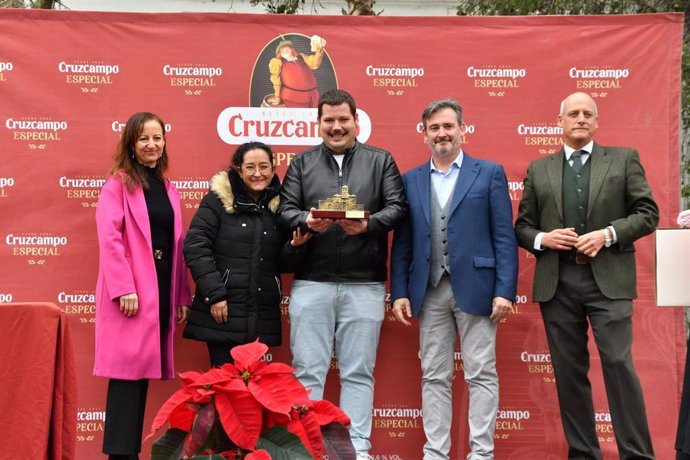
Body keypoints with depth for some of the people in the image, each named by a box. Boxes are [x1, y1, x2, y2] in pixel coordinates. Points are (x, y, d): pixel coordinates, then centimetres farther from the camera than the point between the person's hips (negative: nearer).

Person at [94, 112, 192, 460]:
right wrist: (124, 289, -19)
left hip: (162, 288, 6)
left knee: (143, 368, 8)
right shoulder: (118, 184, -1)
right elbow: (109, 239, -11)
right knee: (129, 369, -8)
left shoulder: (168, 189, 17)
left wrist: (182, 296, 13)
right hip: (132, 292, -6)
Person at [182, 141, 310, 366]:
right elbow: (195, 247, -9)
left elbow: (280, 263, 12)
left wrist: (294, 246, -9)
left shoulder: (278, 206, 10)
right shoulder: (218, 200, -3)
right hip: (223, 313, -4)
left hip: (262, 317, 4)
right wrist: (214, 294, -15)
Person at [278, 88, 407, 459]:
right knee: (308, 370, 3)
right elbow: (284, 210, 4)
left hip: (364, 285, 0)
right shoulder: (302, 163, 12)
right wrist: (306, 221, -18)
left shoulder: (381, 161, 10)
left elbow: (397, 207, 1)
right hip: (311, 283, 1)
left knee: (358, 372, 5)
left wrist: (368, 224, -17)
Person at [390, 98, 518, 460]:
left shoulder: (489, 173, 4)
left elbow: (504, 237, -1)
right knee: (434, 377, 7)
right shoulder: (410, 180, 12)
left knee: (481, 375, 1)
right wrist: (399, 292, 2)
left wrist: (505, 291, -8)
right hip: (429, 292, 3)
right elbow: (402, 243, 10)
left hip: (475, 288, -3)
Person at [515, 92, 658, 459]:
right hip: (557, 283, 3)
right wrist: (543, 239, -8)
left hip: (608, 278, -2)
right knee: (569, 371, 6)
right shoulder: (539, 169, 13)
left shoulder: (623, 159, 8)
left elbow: (648, 214, 3)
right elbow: (522, 226, 13)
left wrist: (608, 234, -11)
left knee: (618, 364, -8)